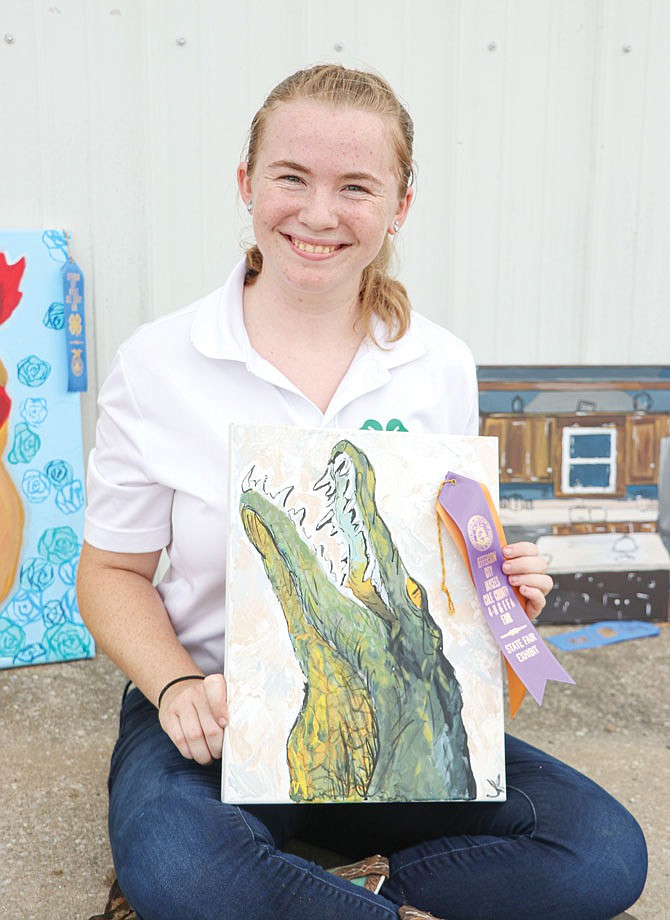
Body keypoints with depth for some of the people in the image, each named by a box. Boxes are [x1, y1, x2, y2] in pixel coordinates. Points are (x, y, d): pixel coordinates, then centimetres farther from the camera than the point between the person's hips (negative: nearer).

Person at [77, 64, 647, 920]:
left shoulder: (442, 368, -1)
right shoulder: (157, 365, -8)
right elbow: (113, 572, -1)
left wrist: (499, 588, -13)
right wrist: (178, 688, -18)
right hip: (217, 713, -2)